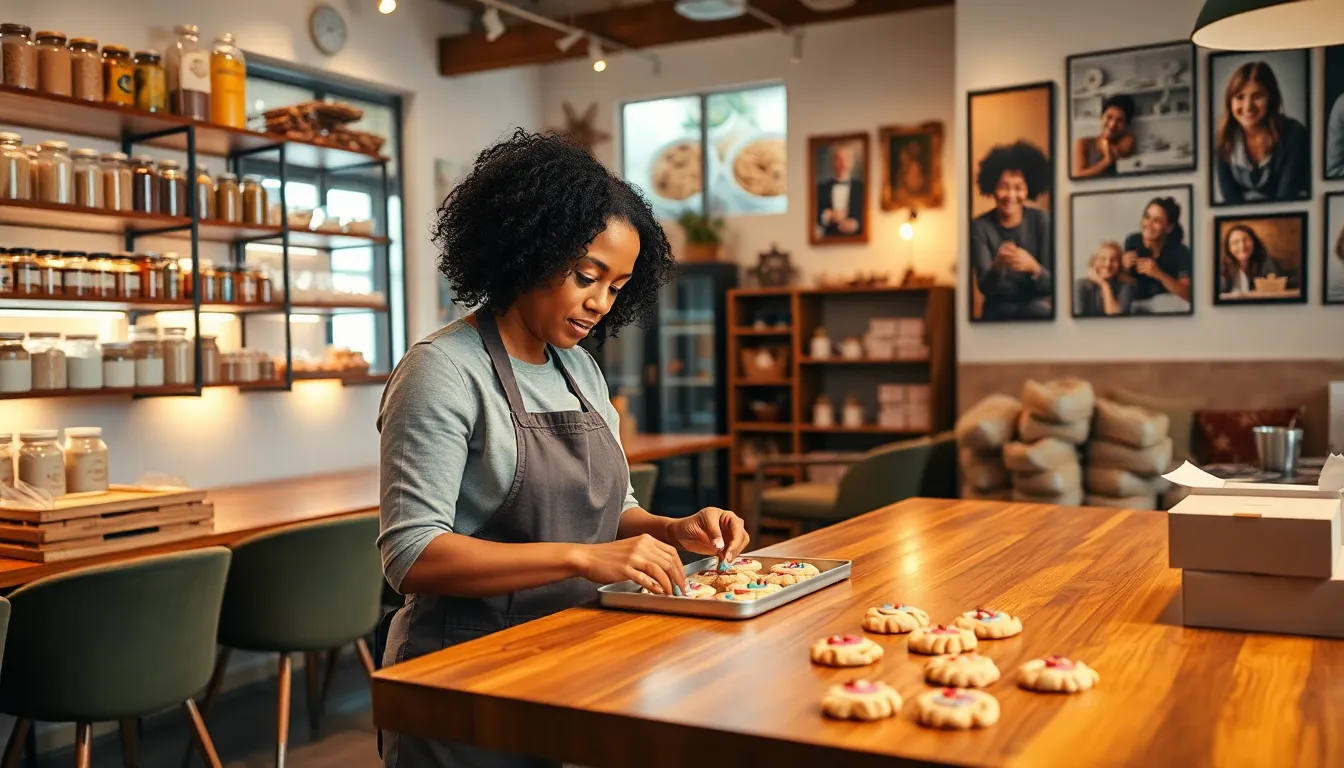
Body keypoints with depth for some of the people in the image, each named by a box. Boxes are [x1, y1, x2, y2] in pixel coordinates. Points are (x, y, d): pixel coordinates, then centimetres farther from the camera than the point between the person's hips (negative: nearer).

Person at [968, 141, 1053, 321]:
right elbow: (984, 287, -12)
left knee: (1039, 309, -32)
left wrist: (1033, 267, -31)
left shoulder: (1041, 221, -5)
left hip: (1036, 305, 1)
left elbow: (1052, 284, -8)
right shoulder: (980, 226, -6)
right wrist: (998, 265, -34)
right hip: (998, 310, -1)